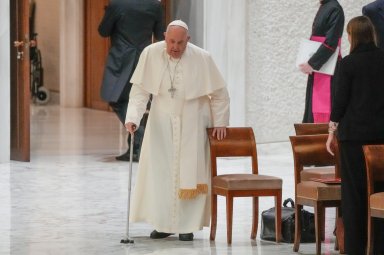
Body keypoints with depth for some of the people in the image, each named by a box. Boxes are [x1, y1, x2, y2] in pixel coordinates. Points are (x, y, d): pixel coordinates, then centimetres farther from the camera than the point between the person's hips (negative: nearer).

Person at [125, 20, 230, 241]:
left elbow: (219, 92, -4)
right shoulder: (151, 54, -12)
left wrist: (220, 122, -2)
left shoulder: (202, 58, -15)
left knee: (189, 173, 0)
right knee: (159, 171, -1)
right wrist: (133, 117, -19)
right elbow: (140, 89, -8)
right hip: (162, 123, 1)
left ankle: (187, 226, 6)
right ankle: (163, 223, 8)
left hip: (192, 125, -1)